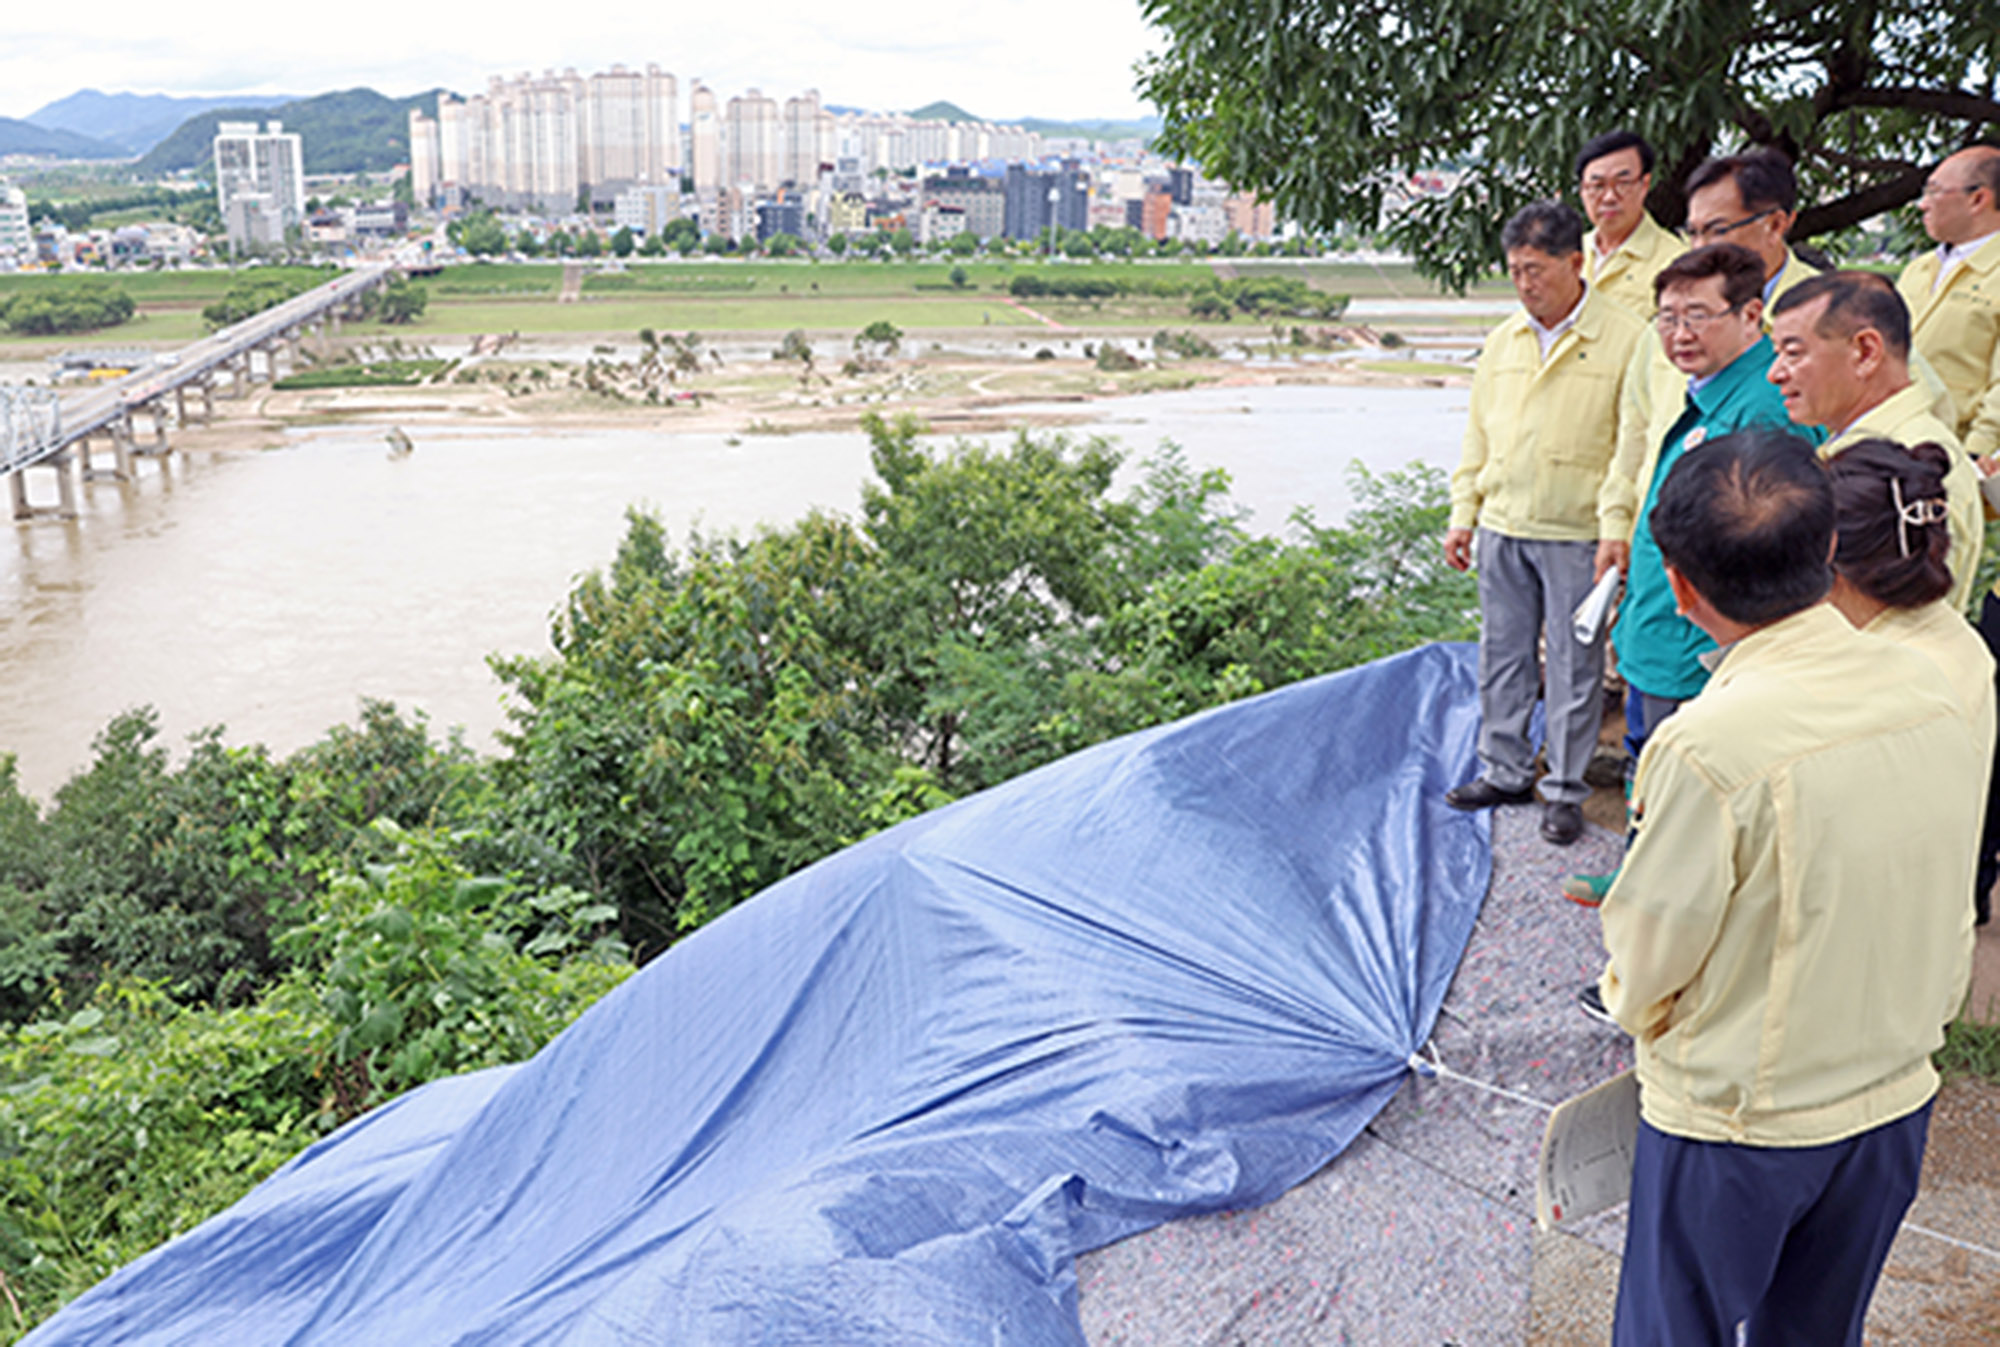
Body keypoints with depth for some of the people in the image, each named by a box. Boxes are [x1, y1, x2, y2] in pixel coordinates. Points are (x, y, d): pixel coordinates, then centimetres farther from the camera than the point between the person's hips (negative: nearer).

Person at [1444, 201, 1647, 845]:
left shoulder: (1625, 339, -6)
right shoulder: (1504, 340, 11)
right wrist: (1464, 514, 13)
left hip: (1576, 533, -5)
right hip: (1501, 527, 5)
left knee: (1573, 666, 3)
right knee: (1501, 656, 12)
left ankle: (1565, 790, 15)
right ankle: (1505, 772, 26)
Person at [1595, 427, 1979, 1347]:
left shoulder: (1708, 746, -30)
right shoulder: (1932, 693, -9)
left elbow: (1646, 959, -17)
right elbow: (1944, 914, 4)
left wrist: (1629, 1003, 5)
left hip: (1737, 1124, -6)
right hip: (1897, 1099, 6)